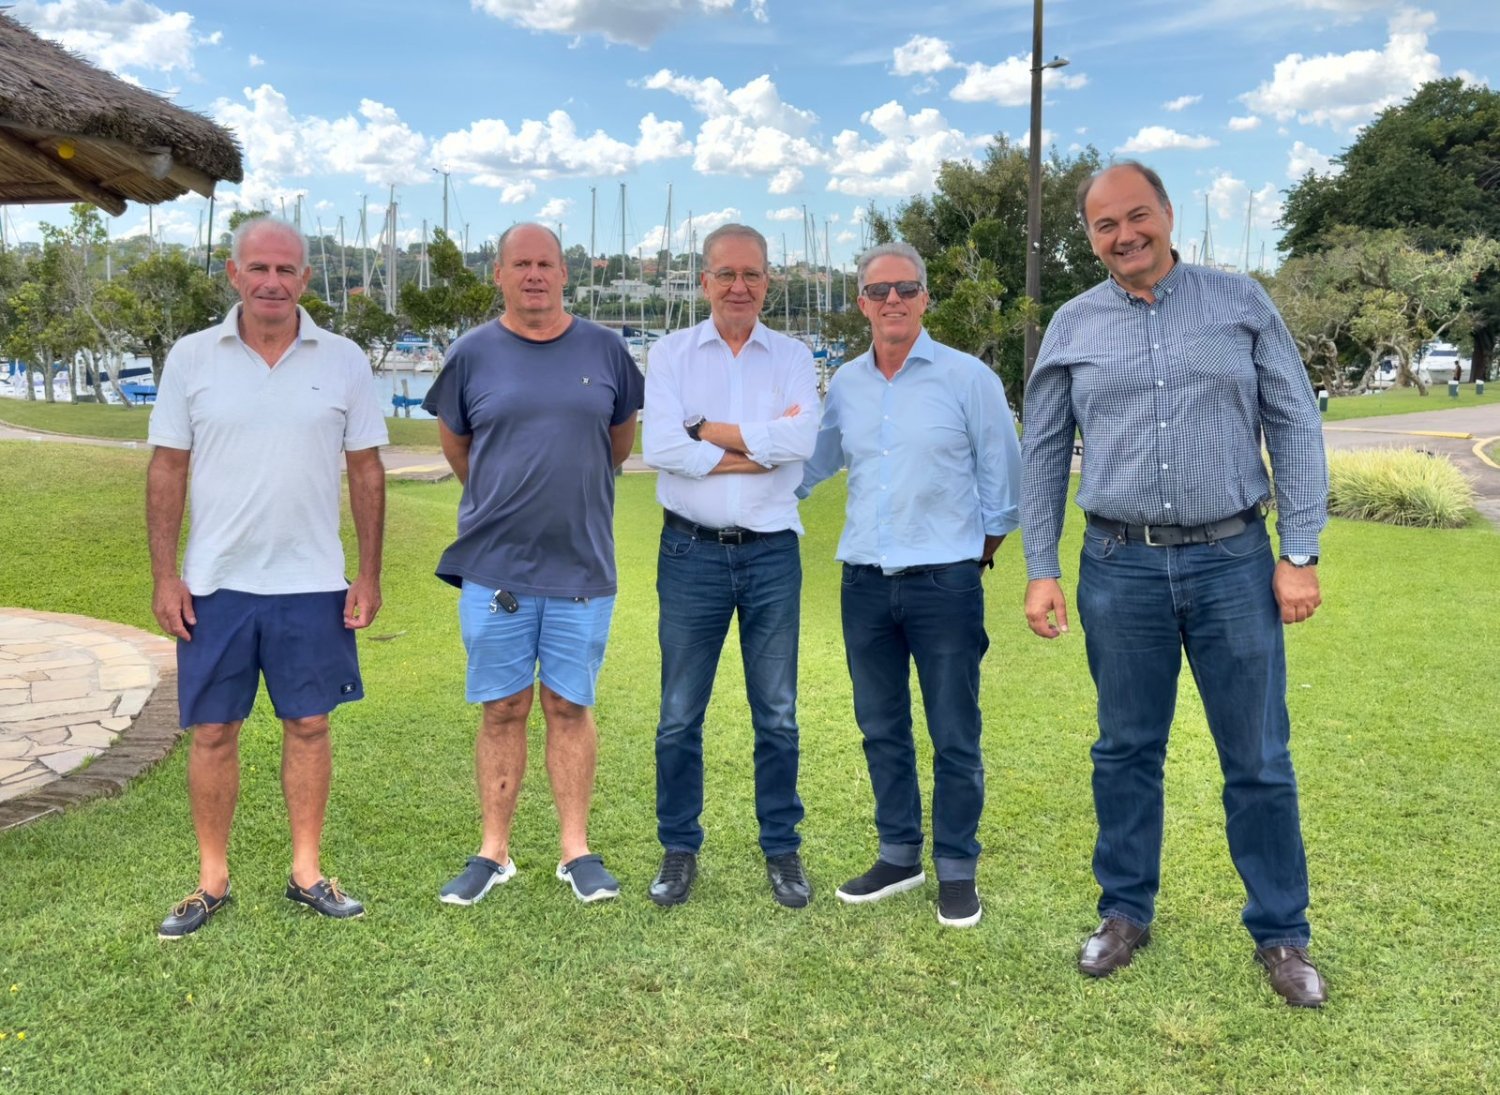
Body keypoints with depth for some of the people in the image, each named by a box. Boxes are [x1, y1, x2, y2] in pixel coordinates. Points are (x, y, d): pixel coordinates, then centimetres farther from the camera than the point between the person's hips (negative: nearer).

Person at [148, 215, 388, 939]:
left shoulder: (344, 361, 0)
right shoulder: (192, 358, 0)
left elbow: (366, 470, 4)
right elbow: (168, 468, 2)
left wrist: (369, 573, 0)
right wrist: (164, 574, -3)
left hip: (312, 583, 0)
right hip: (214, 582, 0)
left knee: (308, 725, 8)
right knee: (212, 732, 7)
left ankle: (306, 872, 23)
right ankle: (212, 880, 23)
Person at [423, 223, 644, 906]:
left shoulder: (603, 350, 4)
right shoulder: (473, 353, 2)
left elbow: (622, 434, 17)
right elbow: (454, 441, 16)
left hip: (582, 565, 0)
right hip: (494, 568, 0)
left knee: (569, 707, 7)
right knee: (503, 709, 7)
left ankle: (576, 851, 17)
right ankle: (493, 852, 19)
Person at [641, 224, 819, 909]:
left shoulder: (793, 359, 5)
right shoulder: (672, 355, 3)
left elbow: (800, 441, -14)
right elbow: (661, 449, -14)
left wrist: (707, 429, -12)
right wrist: (761, 449, -12)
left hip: (772, 552, 1)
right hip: (692, 552, 0)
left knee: (777, 716, 9)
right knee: (679, 717, 7)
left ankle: (782, 850, 23)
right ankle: (679, 850, 23)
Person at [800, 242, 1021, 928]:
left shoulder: (968, 377, -4)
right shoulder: (844, 385, 7)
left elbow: (1001, 479, 2)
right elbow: (808, 465, 19)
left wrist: (977, 559, 6)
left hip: (945, 583, -4)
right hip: (865, 583, 4)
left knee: (954, 737, 4)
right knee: (881, 730, 13)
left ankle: (957, 870, 18)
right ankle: (899, 856, 28)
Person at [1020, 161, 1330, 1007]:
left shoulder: (1241, 302, 2)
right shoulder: (1073, 326, 6)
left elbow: (1296, 428, 1)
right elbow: (1045, 454, 8)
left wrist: (1301, 554, -5)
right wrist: (1041, 570, 3)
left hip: (1234, 561, -1)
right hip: (1121, 567, 1)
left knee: (1259, 760, 7)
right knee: (1127, 752, 12)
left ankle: (1281, 934, 23)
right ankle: (1127, 913, 29)